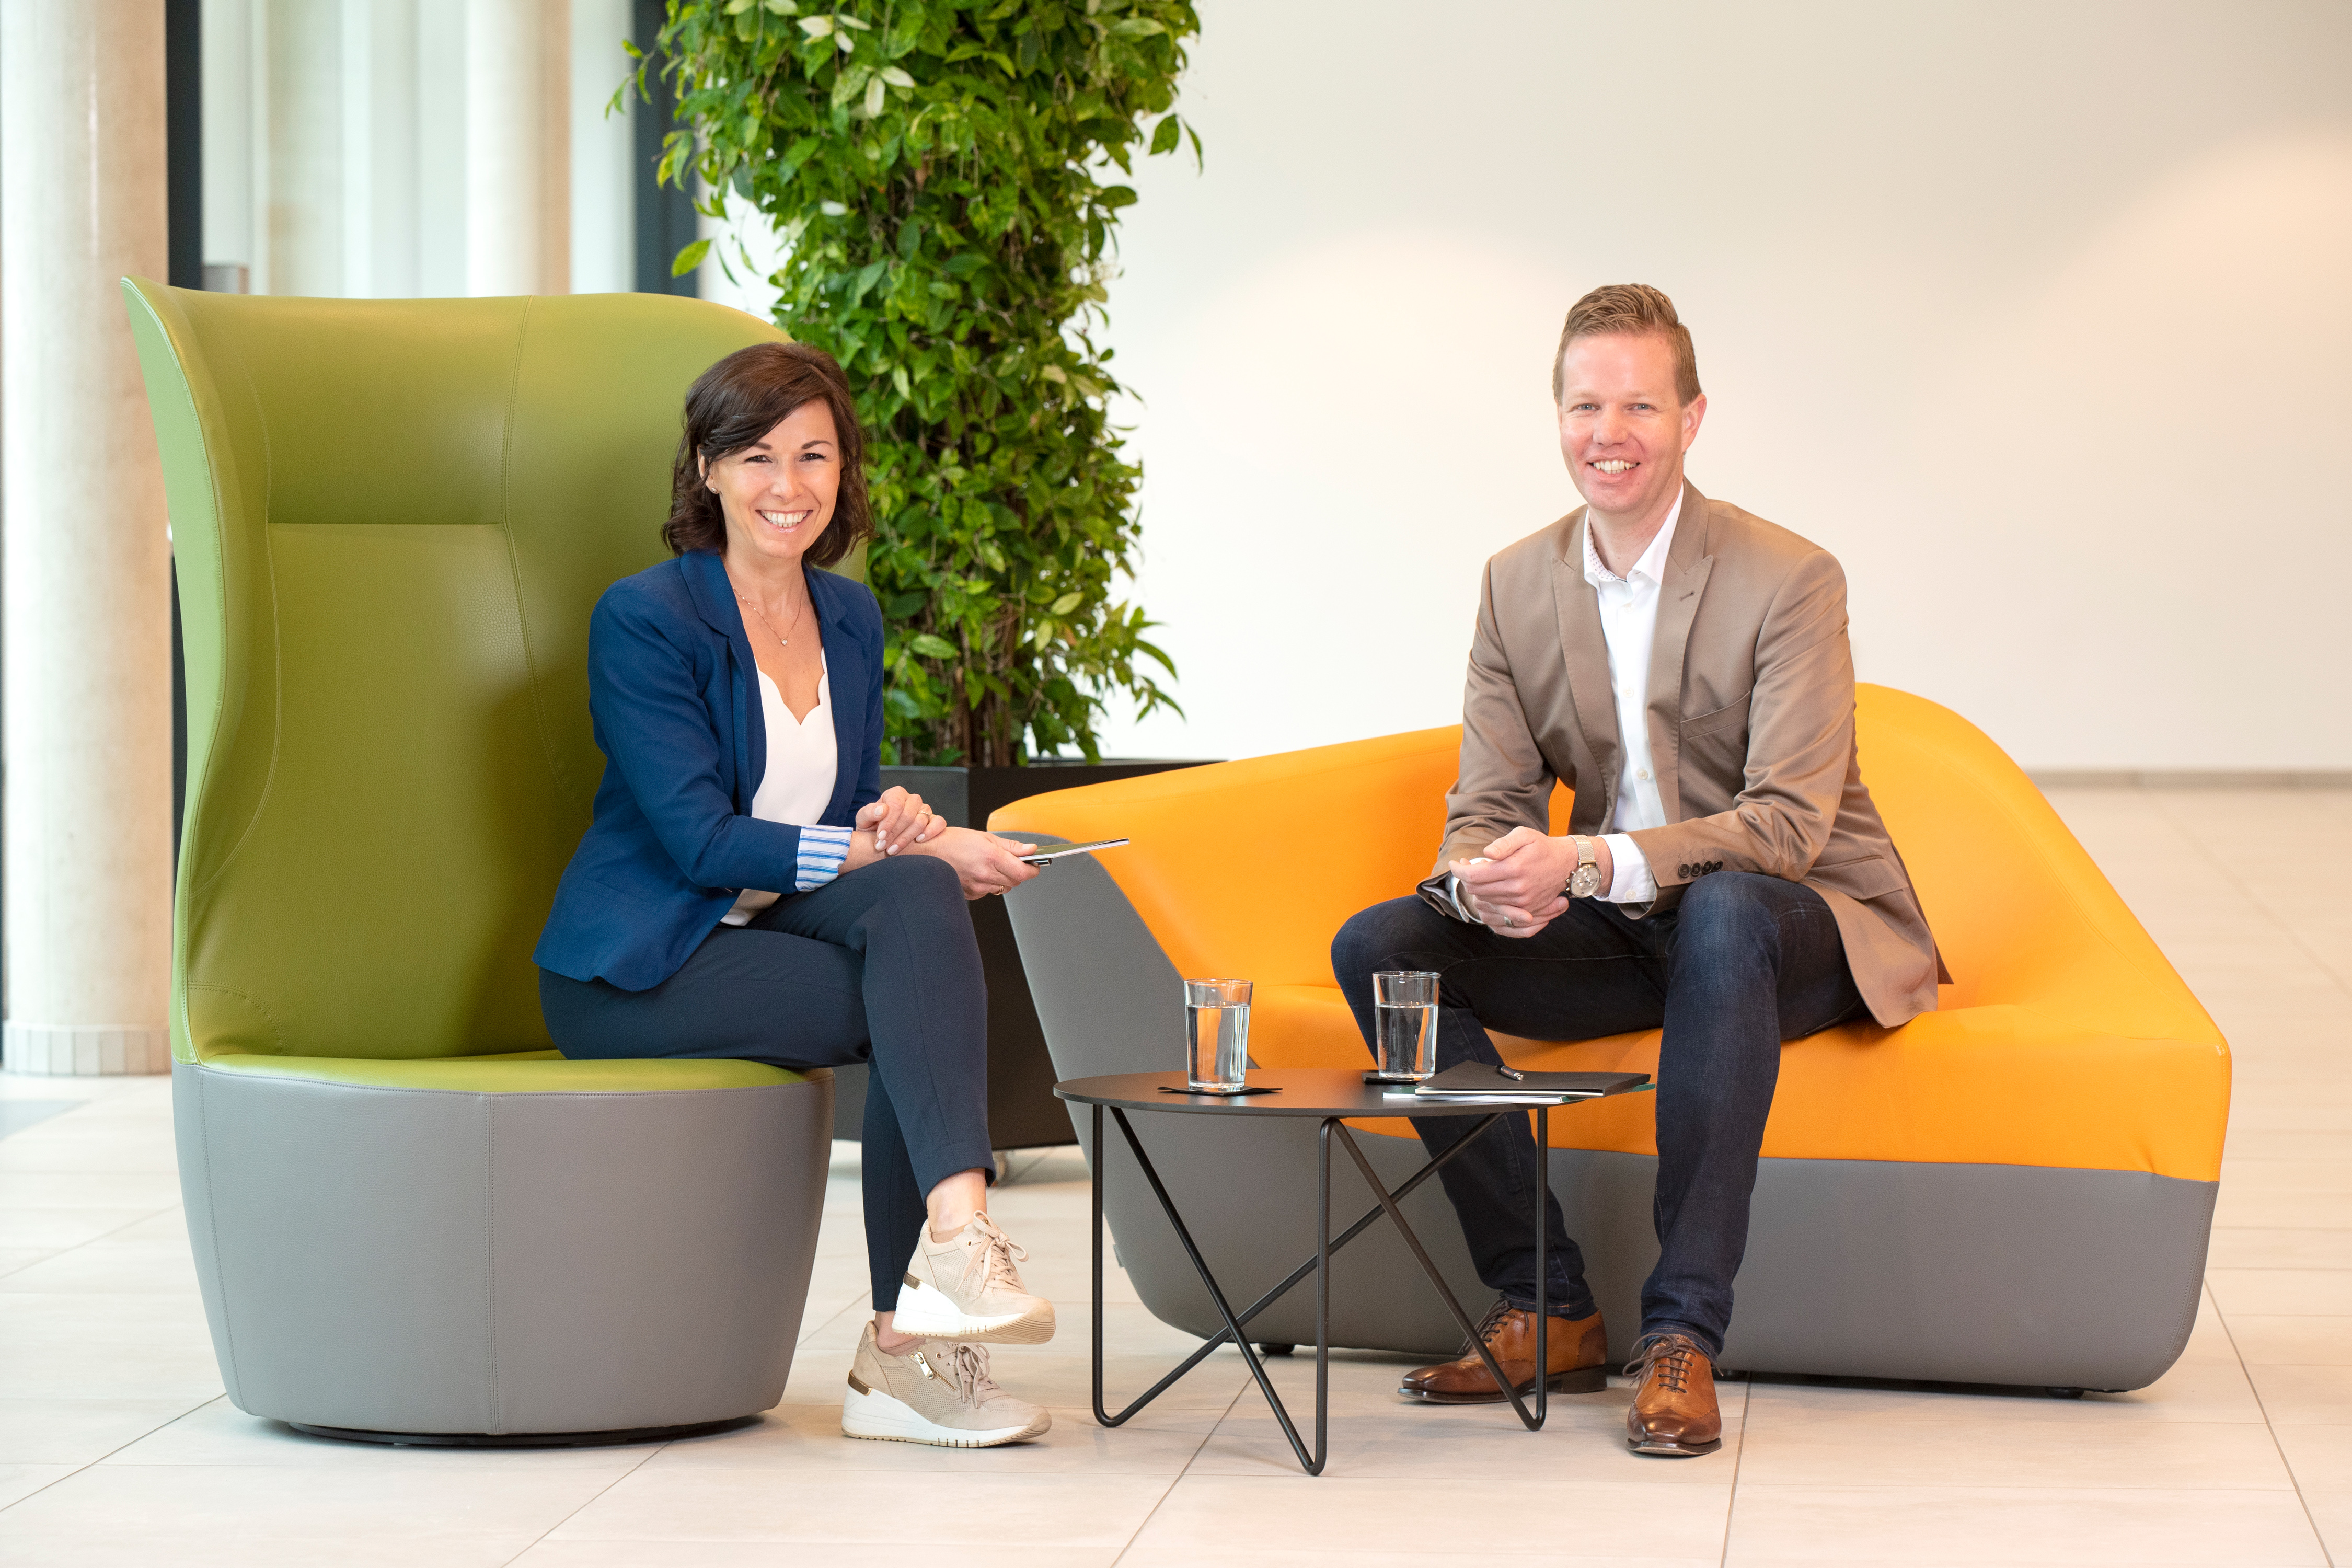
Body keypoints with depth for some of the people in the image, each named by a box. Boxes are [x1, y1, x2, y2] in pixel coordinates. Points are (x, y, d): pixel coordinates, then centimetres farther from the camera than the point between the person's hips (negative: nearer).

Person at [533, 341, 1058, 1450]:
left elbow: (852, 821, 13)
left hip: (770, 925, 6)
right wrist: (869, 851, -26)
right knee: (920, 1001, -26)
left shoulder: (850, 620, 12)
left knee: (916, 897, -26)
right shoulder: (645, 619, -10)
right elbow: (699, 838, -17)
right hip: (642, 964, -6)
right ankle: (903, 1353, -32)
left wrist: (895, 826, -12)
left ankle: (953, 1236, -31)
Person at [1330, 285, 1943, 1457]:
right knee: (1381, 945, -15)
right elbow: (1486, 808, 2)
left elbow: (1790, 824, -23)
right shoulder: (1518, 586, 3)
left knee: (1722, 913, -41)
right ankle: (1547, 1309, -14)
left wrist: (1588, 863, -37)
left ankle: (1683, 1335, -39)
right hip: (1621, 933, 6)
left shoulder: (1787, 581, -15)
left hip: (1798, 928, -6)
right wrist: (1484, 878, -26)